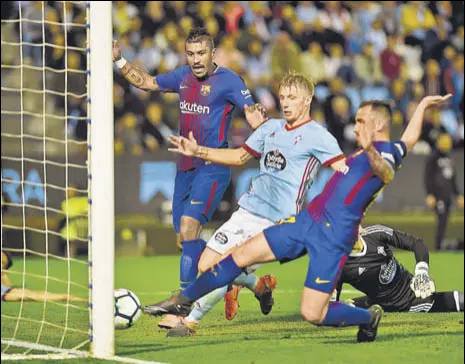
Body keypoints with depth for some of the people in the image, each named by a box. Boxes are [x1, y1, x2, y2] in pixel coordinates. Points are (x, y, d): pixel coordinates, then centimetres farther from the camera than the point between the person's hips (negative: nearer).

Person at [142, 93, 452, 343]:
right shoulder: (392, 149, 17)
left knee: (312, 313, -12)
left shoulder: (386, 152, -10)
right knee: (242, 255, 3)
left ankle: (369, 317, 16)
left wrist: (371, 152, -55)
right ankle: (183, 302, 12)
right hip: (309, 220, 9)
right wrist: (422, 107, 53)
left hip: (333, 238, -9)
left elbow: (387, 174, -35)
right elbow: (410, 138, 37)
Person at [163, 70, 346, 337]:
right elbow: (241, 156, 27)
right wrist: (199, 152, 18)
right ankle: (259, 286, 27)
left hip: (278, 223, -7)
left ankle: (190, 322, 1)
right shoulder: (271, 128, 14)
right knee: (206, 265, 4)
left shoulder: (317, 136, -7)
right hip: (248, 212, 7)